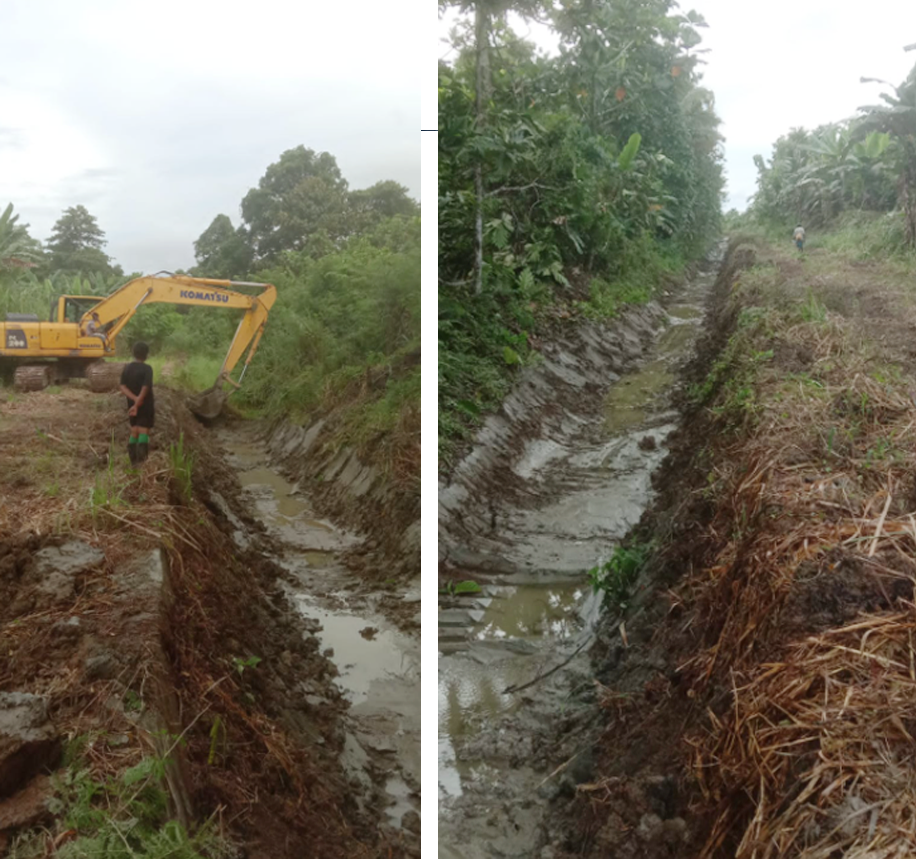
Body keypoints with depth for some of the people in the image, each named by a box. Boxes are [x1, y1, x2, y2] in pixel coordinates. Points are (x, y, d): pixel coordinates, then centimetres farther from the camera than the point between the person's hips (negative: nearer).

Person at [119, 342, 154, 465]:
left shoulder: (126, 368, 5)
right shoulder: (147, 369, -13)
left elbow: (123, 388, -4)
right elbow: (145, 389, -20)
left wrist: (135, 399, -14)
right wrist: (137, 404, -18)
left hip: (132, 405, 6)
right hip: (146, 406, -6)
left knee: (134, 432, 14)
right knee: (143, 432, -4)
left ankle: (133, 462, 17)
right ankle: (141, 461, -10)